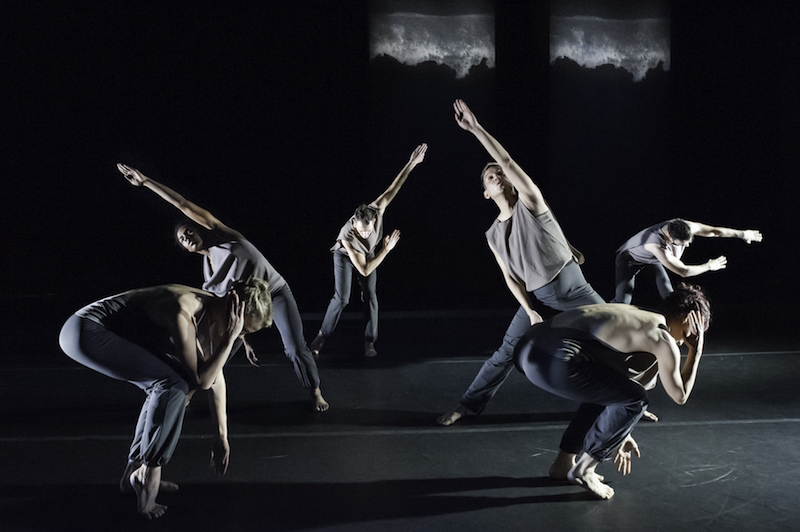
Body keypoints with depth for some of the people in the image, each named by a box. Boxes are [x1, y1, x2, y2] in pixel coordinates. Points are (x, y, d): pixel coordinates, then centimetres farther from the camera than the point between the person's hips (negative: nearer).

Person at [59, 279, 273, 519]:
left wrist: (222, 437, 15)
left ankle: (135, 471, 17)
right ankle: (149, 472, -5)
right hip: (84, 332, -10)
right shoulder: (184, 313, -28)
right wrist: (229, 338, -24)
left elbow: (216, 378, 10)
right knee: (173, 384, -19)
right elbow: (202, 380, -23)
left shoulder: (214, 313, 0)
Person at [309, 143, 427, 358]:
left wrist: (412, 163, -29)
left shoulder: (376, 211, -37)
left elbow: (391, 191, -28)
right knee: (341, 298, -11)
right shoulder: (346, 237, -42)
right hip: (345, 255, -3)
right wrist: (386, 249, -35)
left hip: (368, 254, 3)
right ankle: (322, 336, 7)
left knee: (370, 295, -6)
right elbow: (364, 269, -37)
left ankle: (370, 341, 2)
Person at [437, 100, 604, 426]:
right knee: (507, 351, -2)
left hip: (574, 288, -2)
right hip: (538, 297, 3)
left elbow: (507, 161, -25)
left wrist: (476, 129, -30)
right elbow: (511, 278, 2)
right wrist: (530, 312, -10)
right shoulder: (493, 235, 2)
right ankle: (468, 405, 8)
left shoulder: (530, 202, -10)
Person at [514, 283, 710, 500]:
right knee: (635, 400, 5)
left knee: (602, 388, 28)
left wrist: (619, 434, 46)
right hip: (555, 362, -9)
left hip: (527, 347, 9)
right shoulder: (663, 340, 5)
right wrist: (696, 351, 25)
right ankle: (583, 469, 14)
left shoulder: (633, 316, 31)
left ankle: (564, 462, 30)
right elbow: (680, 396, 18)